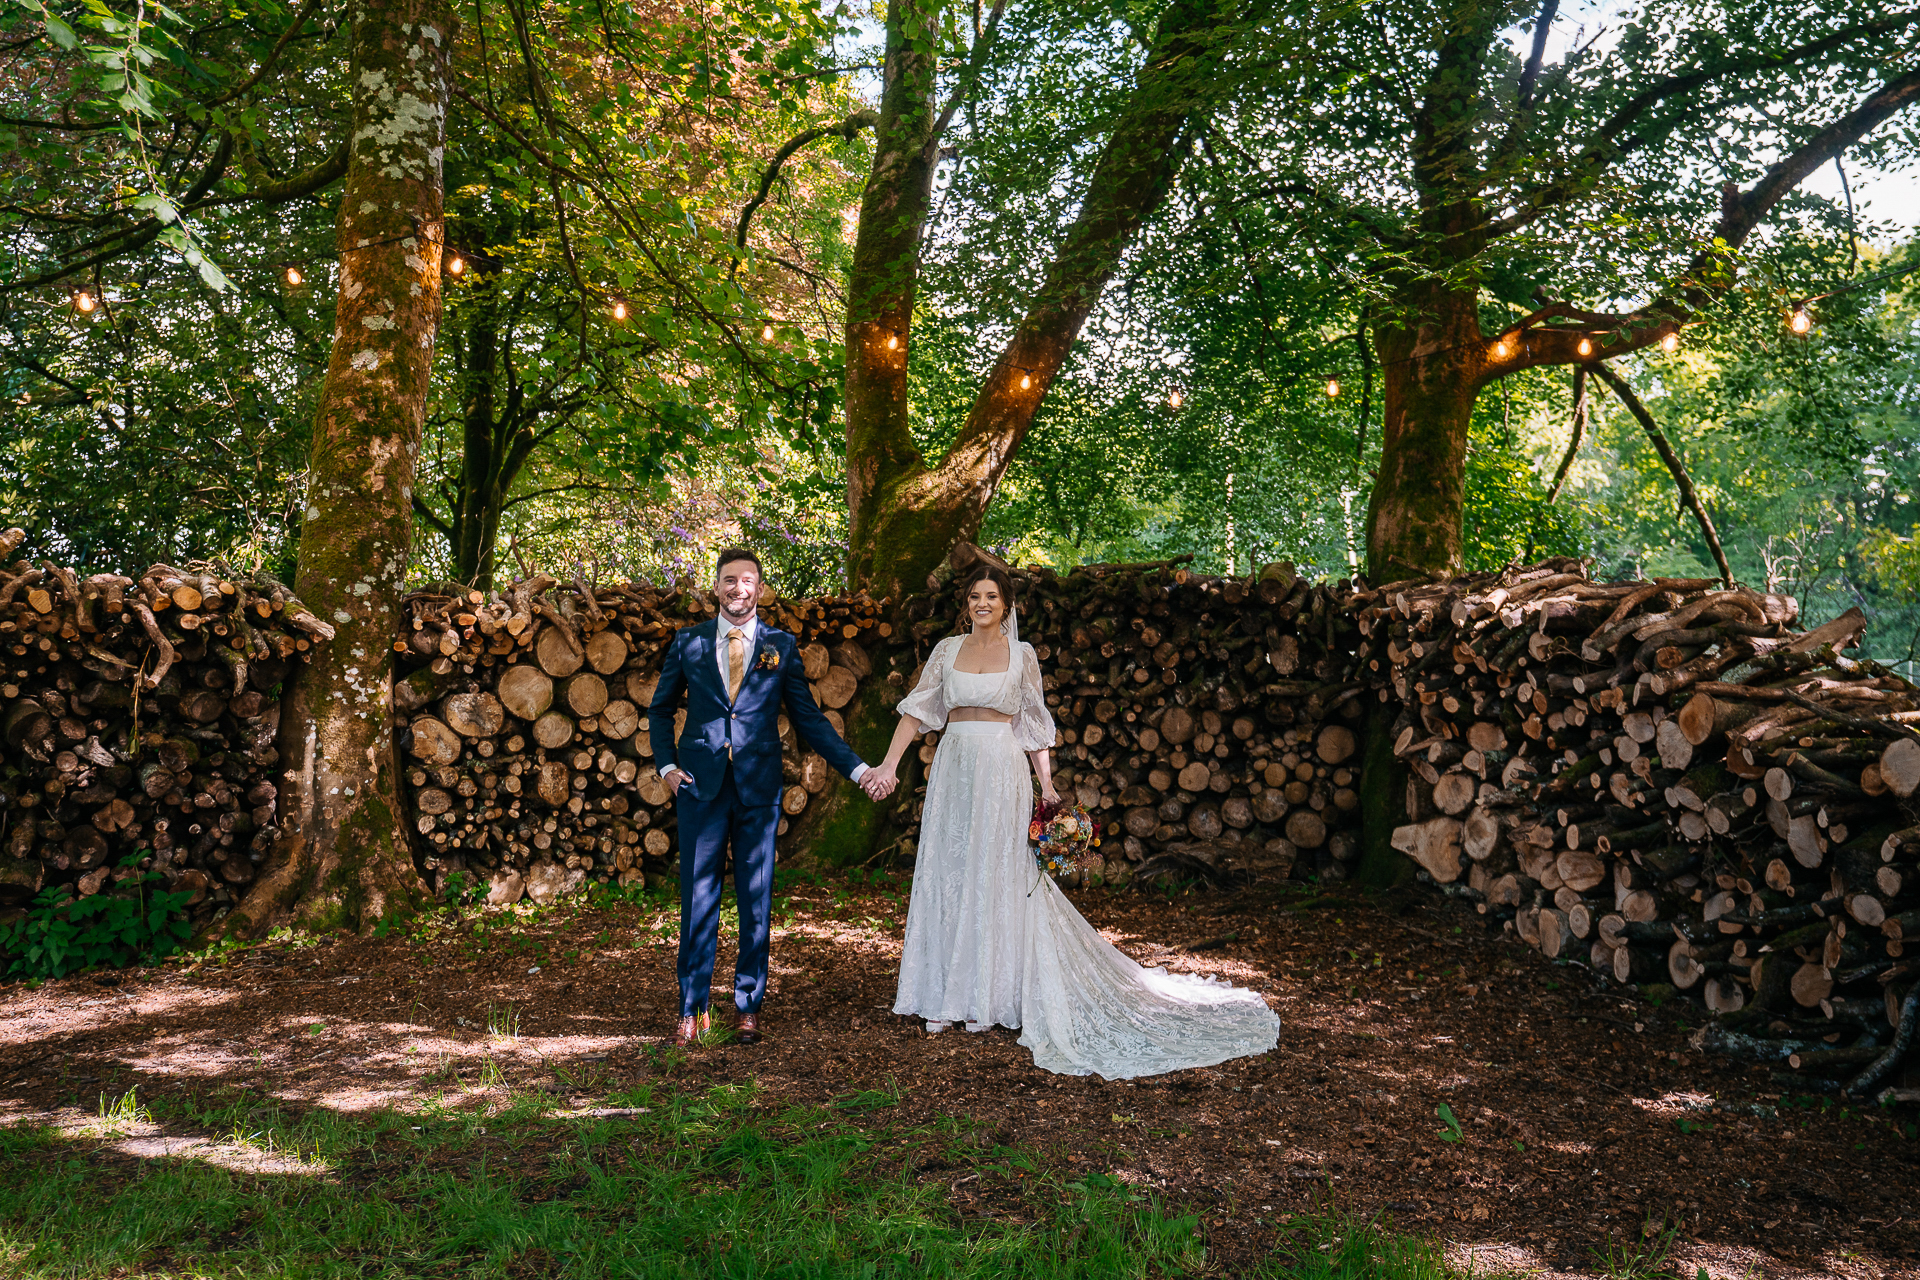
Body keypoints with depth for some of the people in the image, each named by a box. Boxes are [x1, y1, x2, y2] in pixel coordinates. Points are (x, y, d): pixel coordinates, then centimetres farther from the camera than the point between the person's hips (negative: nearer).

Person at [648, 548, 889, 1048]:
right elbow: (660, 709, 18)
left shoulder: (782, 646, 6)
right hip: (700, 786, 0)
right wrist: (666, 764, 4)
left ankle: (748, 1007, 17)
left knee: (756, 902, 5)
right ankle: (692, 1009, 13)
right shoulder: (689, 642, 7)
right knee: (697, 898, 2)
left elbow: (808, 718, 7)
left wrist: (857, 768, -1)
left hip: (758, 787, 0)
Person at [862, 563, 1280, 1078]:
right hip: (953, 769, 2)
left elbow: (1034, 726, 6)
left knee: (996, 877, 1)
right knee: (946, 876, 4)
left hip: (1002, 771, -2)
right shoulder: (947, 650, 8)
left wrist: (1047, 786, -1)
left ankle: (988, 996, 11)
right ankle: (944, 996, 13)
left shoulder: (1021, 655, 5)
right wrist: (889, 764, -7)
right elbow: (917, 710, 4)